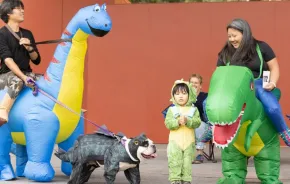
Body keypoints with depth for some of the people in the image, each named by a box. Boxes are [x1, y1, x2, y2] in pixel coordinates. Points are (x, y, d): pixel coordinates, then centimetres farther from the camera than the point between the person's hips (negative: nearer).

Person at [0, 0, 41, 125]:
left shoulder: (27, 34, 14)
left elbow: (37, 61, 13)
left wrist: (29, 48, -9)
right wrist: (24, 77, -30)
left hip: (26, 73, 6)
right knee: (17, 80, -38)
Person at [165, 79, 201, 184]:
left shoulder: (193, 110, 4)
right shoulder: (172, 110, 3)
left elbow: (197, 122, -8)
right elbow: (168, 123, -7)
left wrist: (187, 121, -24)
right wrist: (178, 122, -23)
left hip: (189, 141, 1)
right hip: (175, 141, -1)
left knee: (187, 163, 5)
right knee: (175, 162, -4)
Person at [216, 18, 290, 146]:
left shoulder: (261, 47, 4)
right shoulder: (225, 53, 10)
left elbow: (274, 67, 7)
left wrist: (272, 83, -12)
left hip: (259, 85, -2)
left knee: (273, 109, -32)